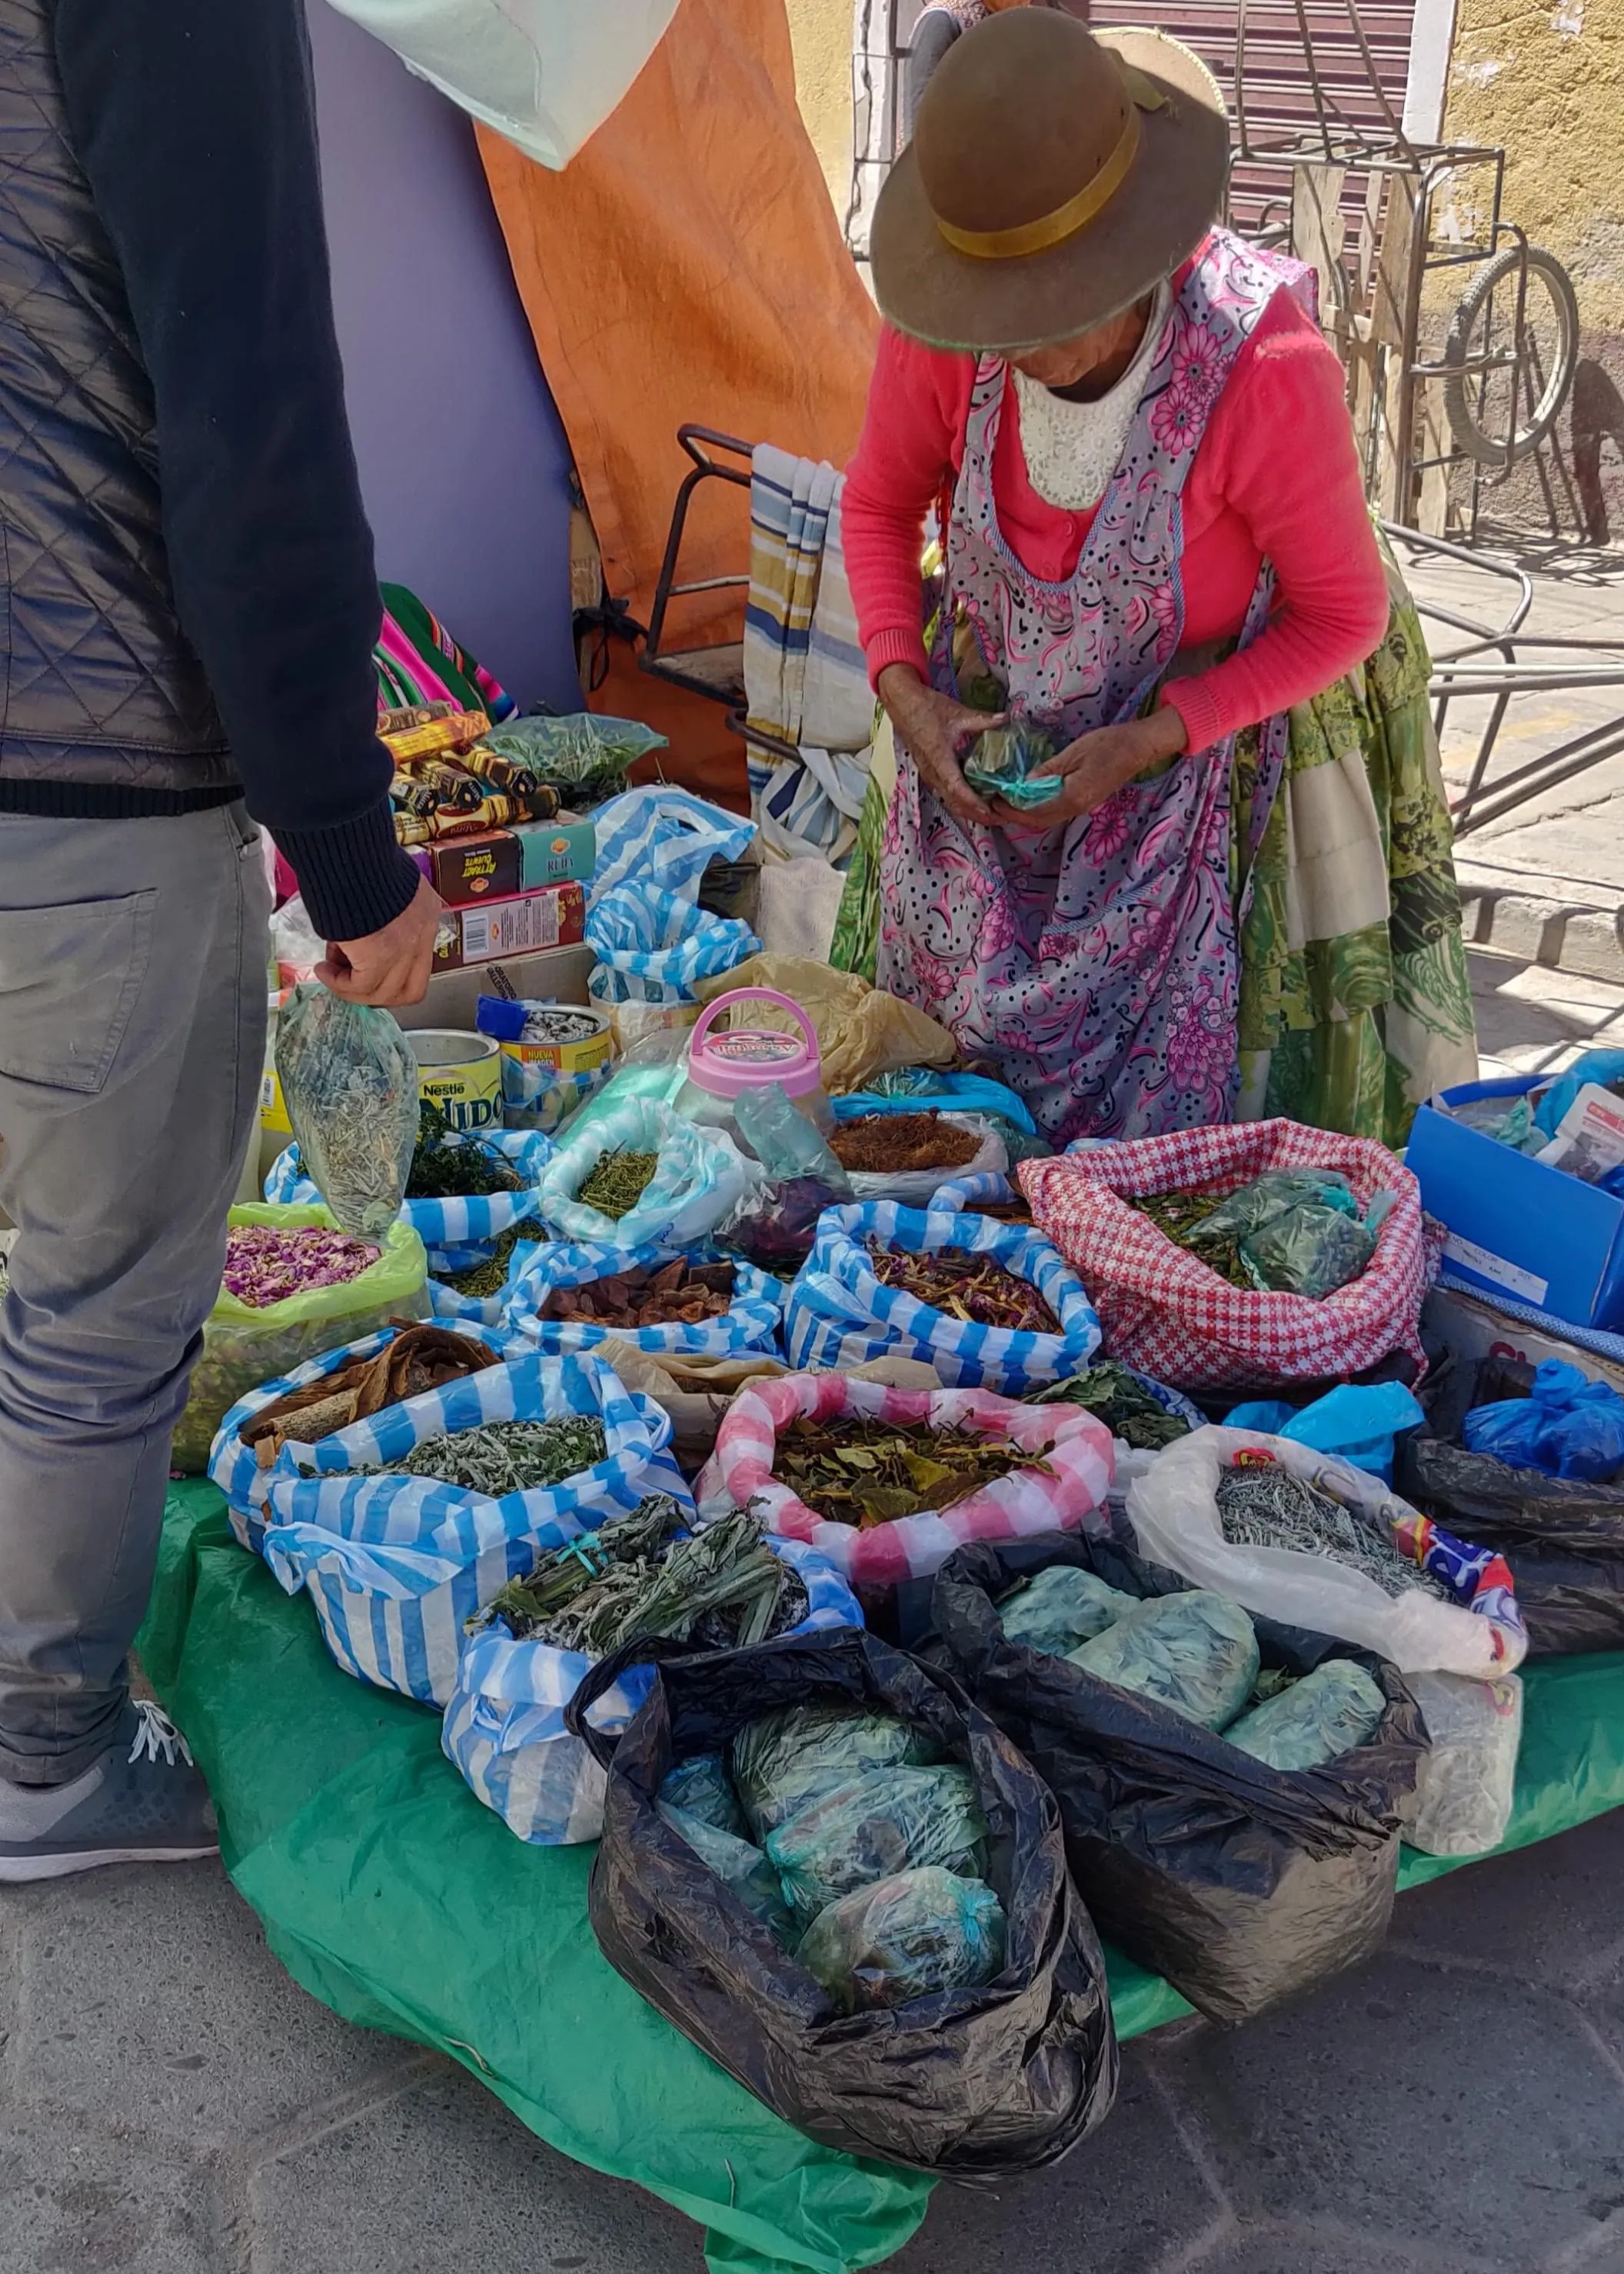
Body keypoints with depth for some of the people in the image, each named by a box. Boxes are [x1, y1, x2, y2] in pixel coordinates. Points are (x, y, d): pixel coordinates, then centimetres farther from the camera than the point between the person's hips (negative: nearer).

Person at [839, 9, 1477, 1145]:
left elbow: (1344, 615, -18)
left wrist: (1149, 743, -26)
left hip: (1218, 729, -3)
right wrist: (903, 687, -15)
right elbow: (879, 500, 0)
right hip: (994, 733, 4)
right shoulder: (939, 336, -22)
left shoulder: (1264, 369, -32)